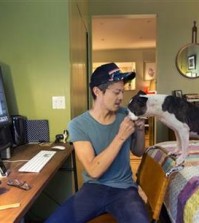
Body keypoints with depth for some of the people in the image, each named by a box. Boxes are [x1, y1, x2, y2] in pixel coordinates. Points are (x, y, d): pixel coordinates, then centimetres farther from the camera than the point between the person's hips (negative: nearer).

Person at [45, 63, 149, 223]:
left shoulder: (125, 115, -1)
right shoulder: (78, 124, -12)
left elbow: (138, 152, 12)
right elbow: (94, 170, -19)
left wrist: (140, 131, -8)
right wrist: (120, 137, -22)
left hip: (124, 189, 2)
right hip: (93, 187, -1)